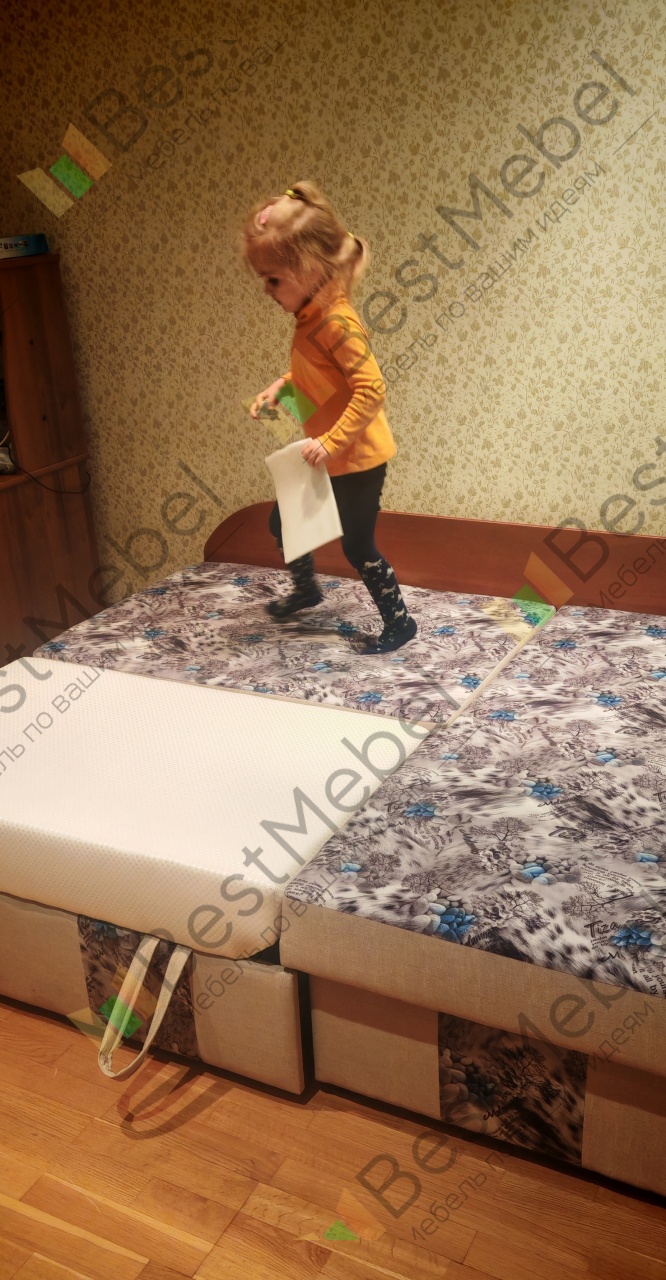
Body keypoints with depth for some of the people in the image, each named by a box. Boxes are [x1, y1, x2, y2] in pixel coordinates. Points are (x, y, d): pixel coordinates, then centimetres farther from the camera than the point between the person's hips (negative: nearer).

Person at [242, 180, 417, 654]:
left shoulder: (335, 321, -24)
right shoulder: (312, 315, 4)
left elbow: (371, 389, -30)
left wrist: (332, 442, -30)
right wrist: (281, 385, 4)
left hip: (358, 459, -9)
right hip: (328, 456, 9)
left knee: (358, 545, 2)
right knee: (282, 521, 20)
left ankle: (399, 622, 19)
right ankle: (306, 588, 43)